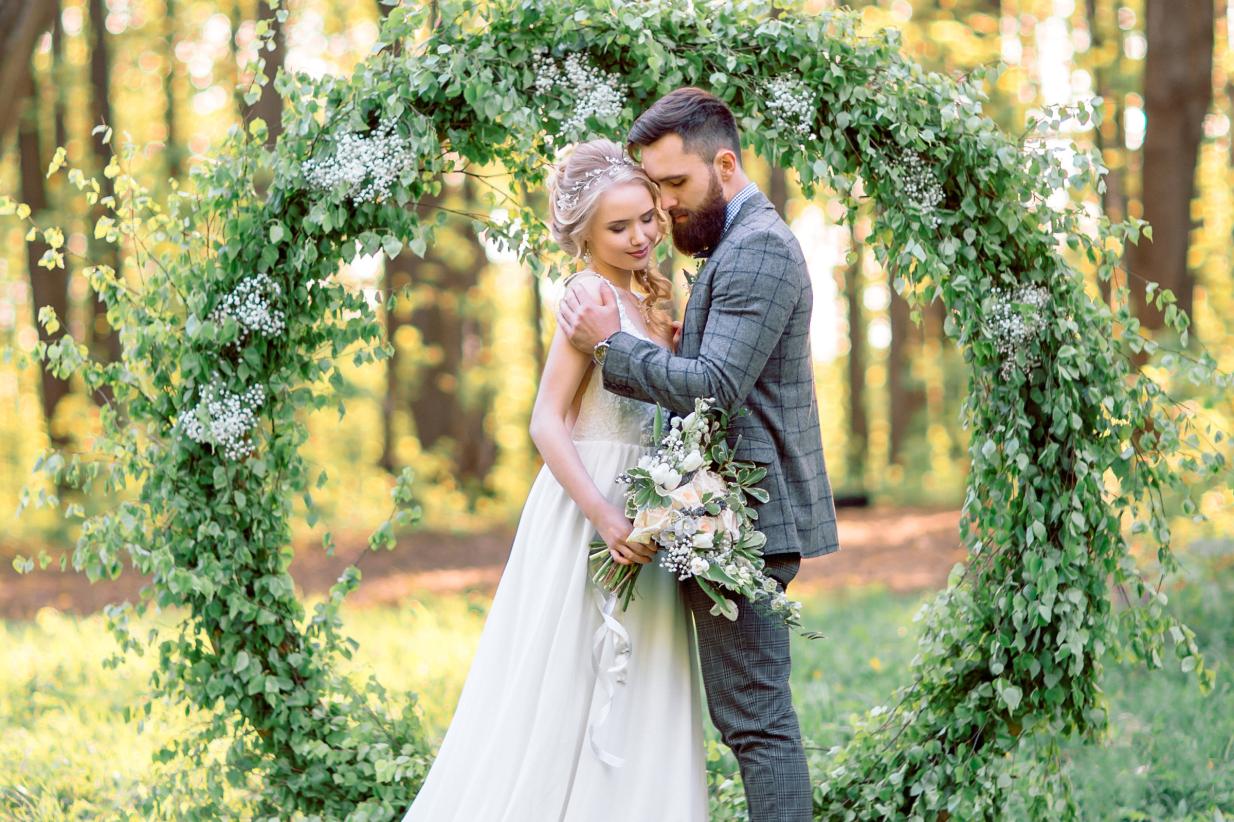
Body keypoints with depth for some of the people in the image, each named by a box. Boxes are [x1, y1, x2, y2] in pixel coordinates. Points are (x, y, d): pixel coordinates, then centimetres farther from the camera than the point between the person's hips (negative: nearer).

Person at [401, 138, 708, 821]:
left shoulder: (642, 296, 13)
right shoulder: (593, 293, -12)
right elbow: (546, 422, -18)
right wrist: (604, 517, -25)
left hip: (637, 511, 8)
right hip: (589, 505, -8)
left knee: (622, 703, 11)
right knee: (567, 696, -3)